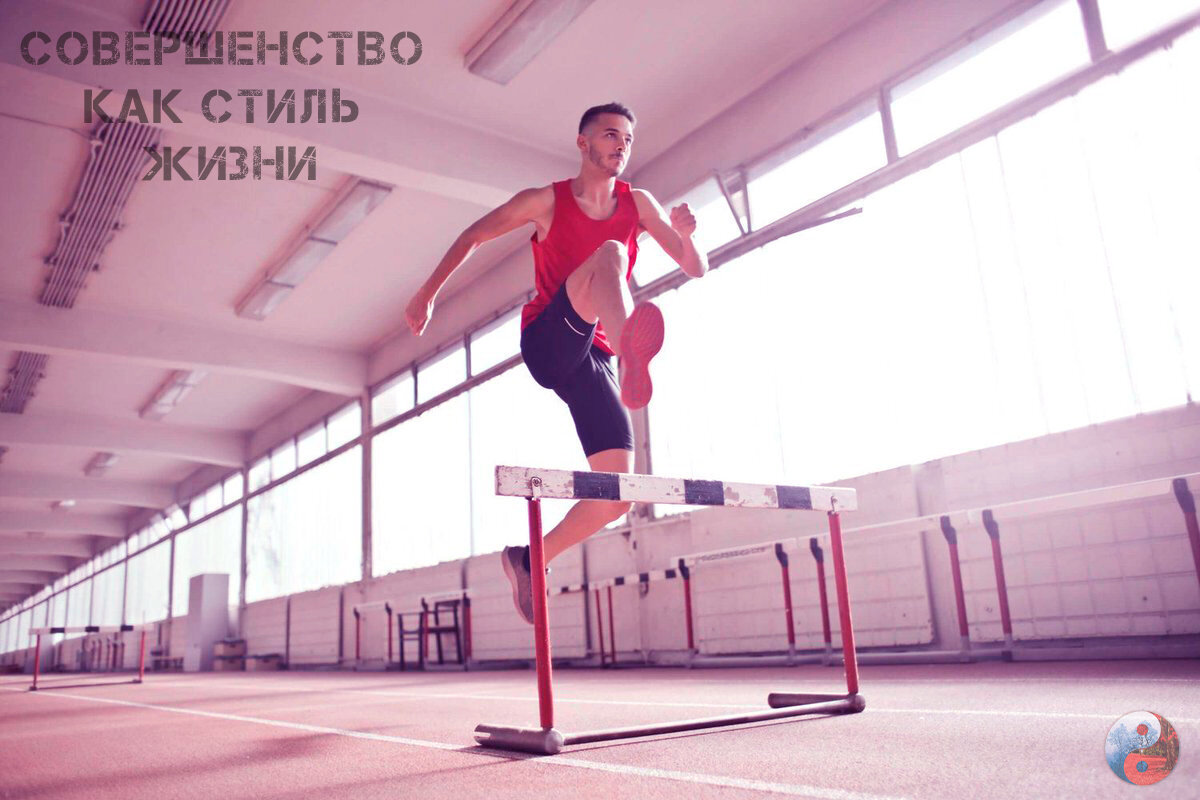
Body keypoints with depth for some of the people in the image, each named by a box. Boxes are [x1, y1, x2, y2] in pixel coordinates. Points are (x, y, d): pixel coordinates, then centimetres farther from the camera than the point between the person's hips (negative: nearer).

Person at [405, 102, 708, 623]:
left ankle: (530, 558, 14)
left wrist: (684, 236, -13)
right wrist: (427, 295, 11)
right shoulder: (546, 201, 4)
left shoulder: (638, 204, 11)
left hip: (592, 359, 4)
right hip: (547, 341, -4)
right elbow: (472, 237, 13)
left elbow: (697, 270, 9)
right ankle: (633, 354, -63)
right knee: (609, 253, -31)